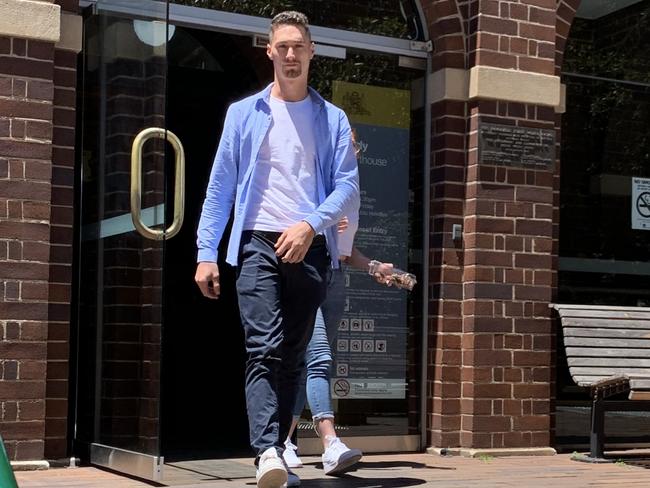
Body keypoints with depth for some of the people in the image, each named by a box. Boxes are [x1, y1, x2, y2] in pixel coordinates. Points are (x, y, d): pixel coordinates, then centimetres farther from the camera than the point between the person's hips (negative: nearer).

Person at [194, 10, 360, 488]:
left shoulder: (333, 119, 12)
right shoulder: (243, 113, 11)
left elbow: (349, 188, 3)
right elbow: (220, 187, 8)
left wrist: (310, 224, -15)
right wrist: (206, 253, -1)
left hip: (310, 248, 2)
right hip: (258, 244, -1)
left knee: (292, 356, 5)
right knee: (264, 350, -16)